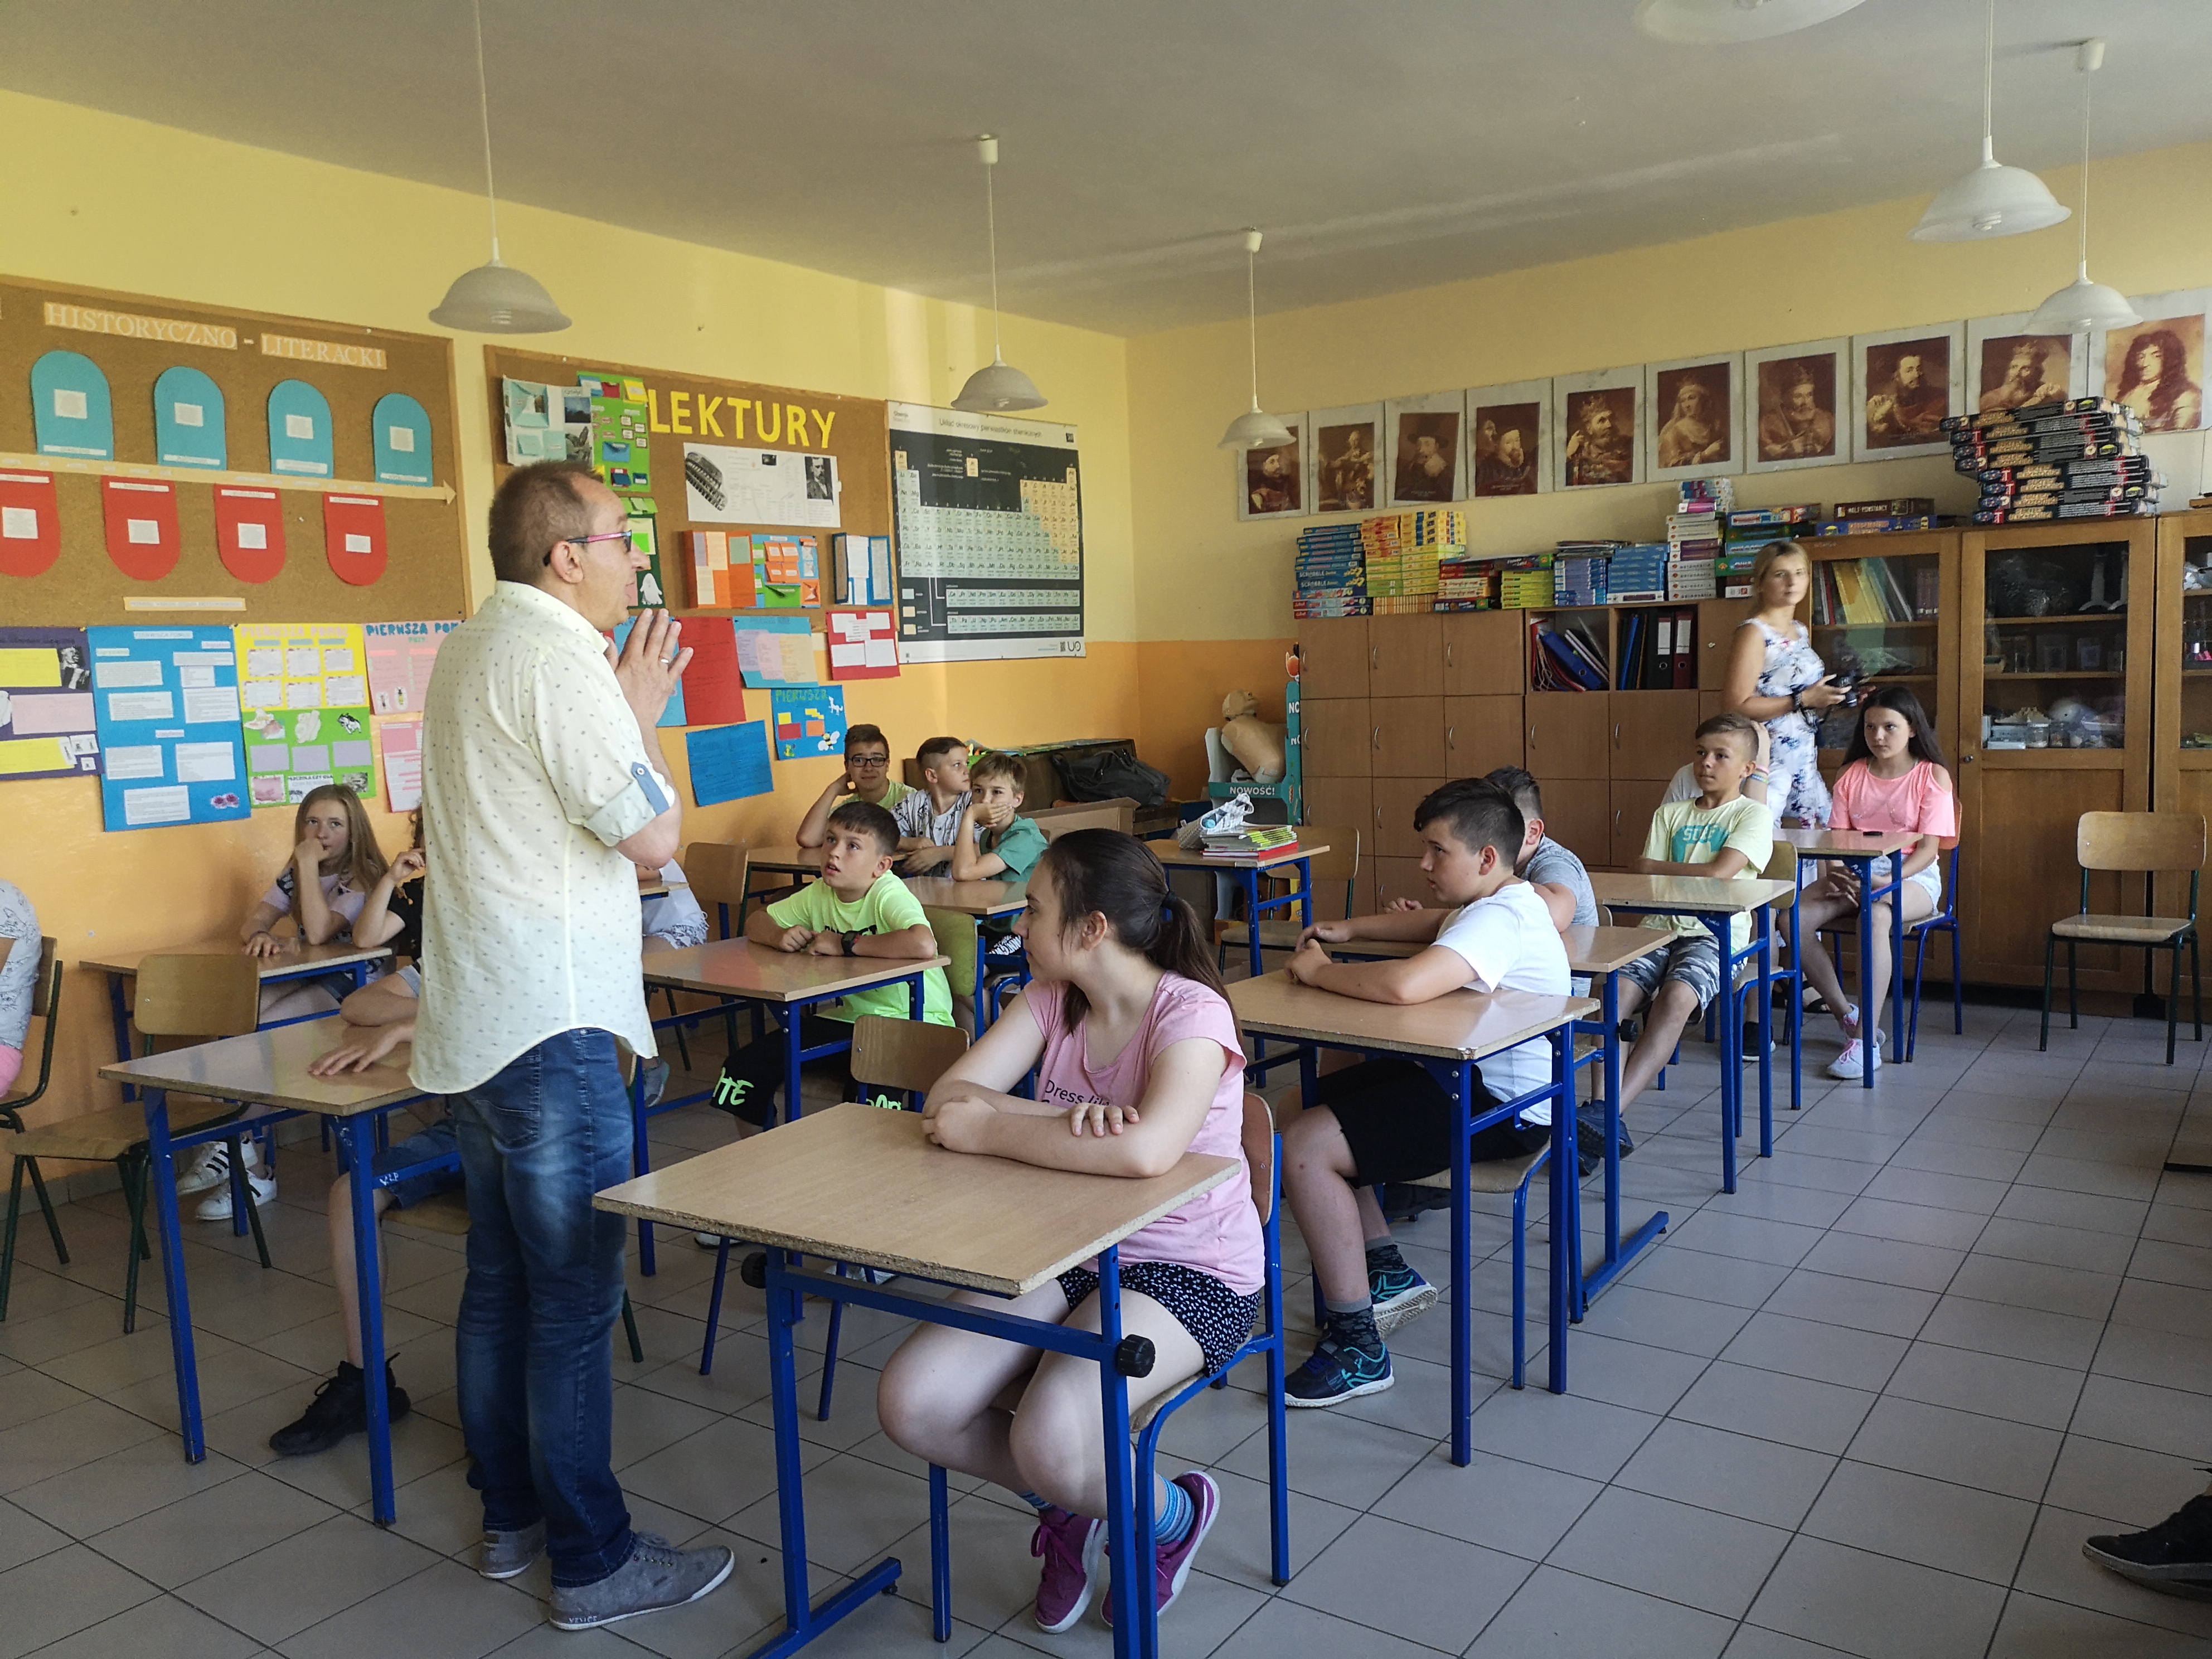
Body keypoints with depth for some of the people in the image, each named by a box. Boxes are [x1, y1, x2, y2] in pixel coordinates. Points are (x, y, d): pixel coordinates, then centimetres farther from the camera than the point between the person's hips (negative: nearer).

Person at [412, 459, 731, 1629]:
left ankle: (512, 1516, 30)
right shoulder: (557, 659, -17)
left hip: (472, 1024, 11)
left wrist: (625, 707, 16)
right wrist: (642, 714, -5)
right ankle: (593, 1564, 9)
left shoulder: (470, 650, 16)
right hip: (548, 1026, -11)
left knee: (502, 1280, 17)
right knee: (575, 1299, -2)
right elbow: (655, 836, -16)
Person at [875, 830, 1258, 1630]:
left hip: (1188, 1272, -6)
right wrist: (1068, 1121, -28)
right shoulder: (1050, 998, 1)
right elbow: (948, 1098, -10)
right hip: (1066, 1253, 7)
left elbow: (1145, 1151, -38)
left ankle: (1173, 1515, 6)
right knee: (910, 1403, -13)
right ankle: (1066, 1503, 16)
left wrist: (988, 1130, -27)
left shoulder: (1191, 1012, -19)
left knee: (1050, 1440, -30)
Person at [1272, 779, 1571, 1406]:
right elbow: (1434, 924, 34)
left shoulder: (1497, 922, -23)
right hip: (1464, 1073, 12)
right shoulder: (1501, 902, 12)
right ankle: (1388, 1274, 20)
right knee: (1311, 1102, 16)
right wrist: (1348, 929, 18)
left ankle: (1357, 1348, -10)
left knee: (1303, 1149, -21)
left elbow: (1403, 985, -39)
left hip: (1500, 1106, -12)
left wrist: (1318, 972, -21)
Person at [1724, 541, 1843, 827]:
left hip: (1805, 761, 9)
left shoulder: (1801, 632, 15)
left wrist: (1830, 698, 9)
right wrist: (1803, 700, -19)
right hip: (1768, 762, -9)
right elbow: (1739, 706, -19)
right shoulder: (1753, 632, -10)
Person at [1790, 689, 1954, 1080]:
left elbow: (1928, 848, -9)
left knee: (1876, 916, -40)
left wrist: (1886, 881, -26)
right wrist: (1836, 875, -18)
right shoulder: (1852, 775, 11)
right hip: (1855, 874, 5)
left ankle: (1867, 1040, -36)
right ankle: (1845, 1015, -9)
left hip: (1913, 876, -4)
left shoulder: (1932, 776, -1)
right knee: (1793, 916, -25)